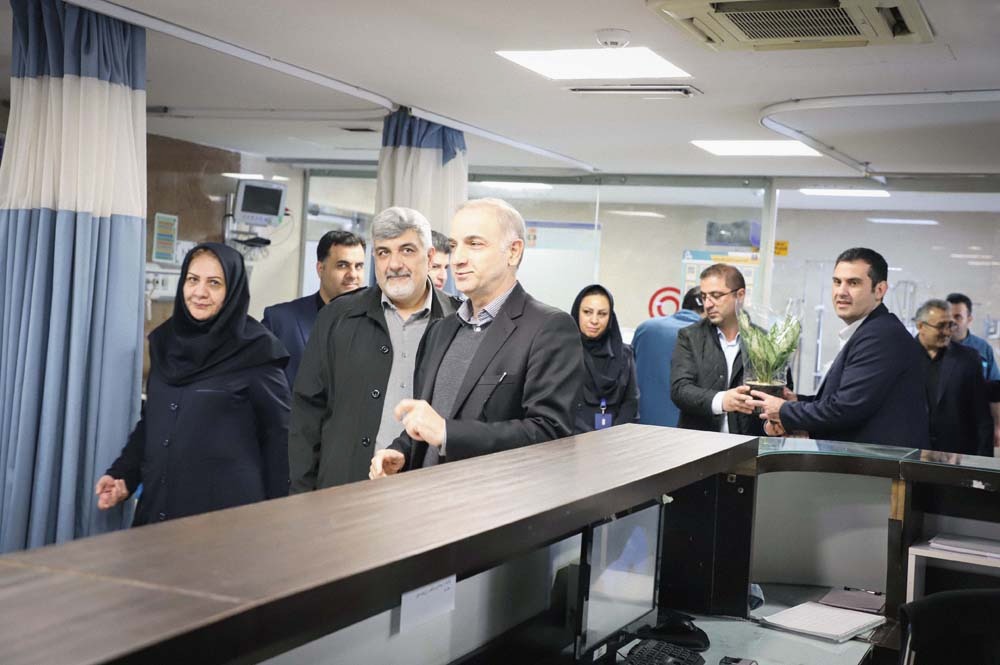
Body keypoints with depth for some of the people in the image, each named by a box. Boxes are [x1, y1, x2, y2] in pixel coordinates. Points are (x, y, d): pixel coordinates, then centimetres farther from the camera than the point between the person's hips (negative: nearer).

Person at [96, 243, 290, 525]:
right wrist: (123, 475, 3)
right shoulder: (165, 340, 7)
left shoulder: (256, 350, -9)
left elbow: (278, 435, -6)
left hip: (226, 506, -5)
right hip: (158, 503, 5)